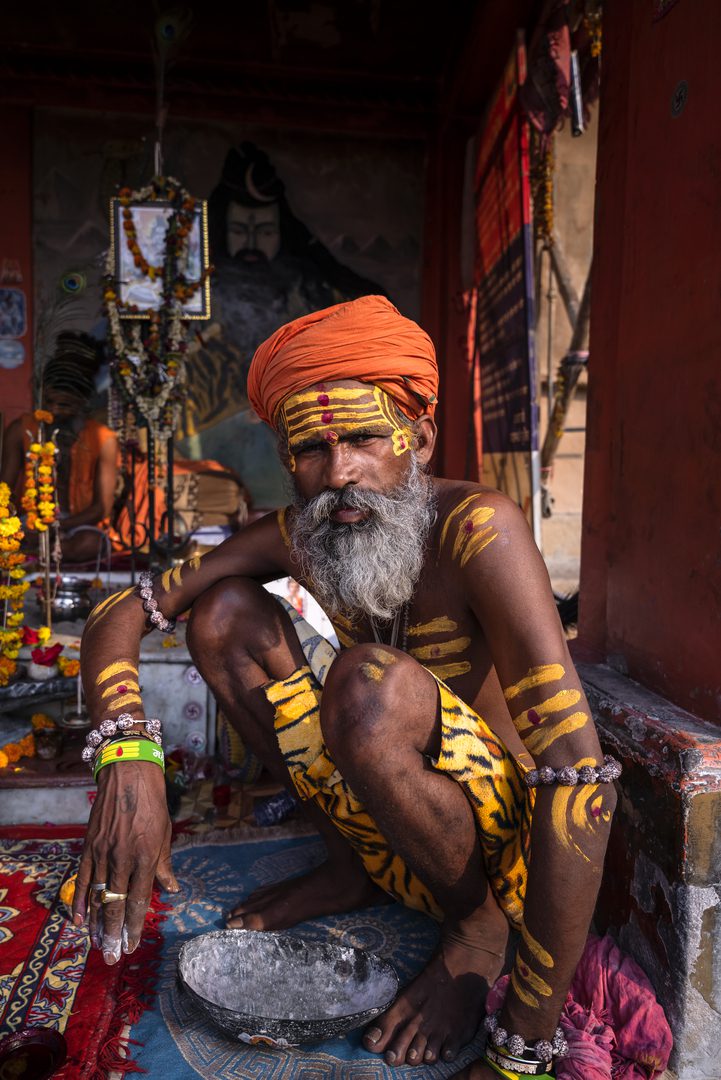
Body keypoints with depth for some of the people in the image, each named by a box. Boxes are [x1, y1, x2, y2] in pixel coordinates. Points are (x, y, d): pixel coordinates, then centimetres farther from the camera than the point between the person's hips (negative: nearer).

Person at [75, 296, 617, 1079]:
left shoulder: (476, 527, -27)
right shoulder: (296, 539, -9)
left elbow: (579, 773, -34)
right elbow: (121, 612, -7)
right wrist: (127, 762, -28)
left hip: (504, 828, -5)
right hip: (381, 817, 5)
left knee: (368, 681, -36)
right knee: (225, 612, -8)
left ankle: (475, 924, -6)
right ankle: (350, 872, 5)